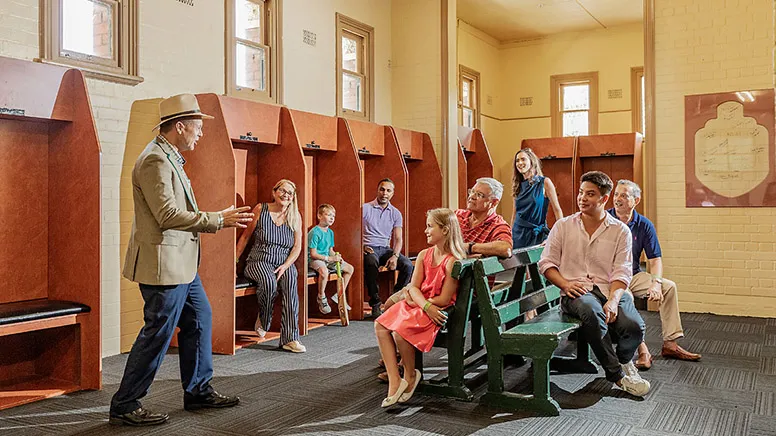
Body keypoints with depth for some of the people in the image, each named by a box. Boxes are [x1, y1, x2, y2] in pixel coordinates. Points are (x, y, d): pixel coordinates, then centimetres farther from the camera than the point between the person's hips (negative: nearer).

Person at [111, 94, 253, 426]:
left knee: (199, 319, 16)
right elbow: (168, 215, -24)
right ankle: (124, 407, 11)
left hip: (181, 262, 11)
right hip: (163, 264, -11)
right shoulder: (155, 160, -17)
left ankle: (198, 392, 28)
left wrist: (218, 220, 15)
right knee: (158, 334, -3)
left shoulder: (169, 158, 16)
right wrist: (218, 220, -20)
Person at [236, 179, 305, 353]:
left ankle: (290, 338, -32)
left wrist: (285, 265, -12)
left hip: (284, 263, 2)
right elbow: (245, 236, 6)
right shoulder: (261, 209, 1)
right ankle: (263, 320, -3)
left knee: (291, 280, -32)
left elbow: (297, 246, 4)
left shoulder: (295, 216, 7)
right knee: (269, 282, -36)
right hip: (259, 261, -2)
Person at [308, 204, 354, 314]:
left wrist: (336, 256, -6)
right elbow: (313, 254, -20)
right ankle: (321, 298, -16)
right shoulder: (315, 232, -17)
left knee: (350, 268, 6)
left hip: (327, 258, 9)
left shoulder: (330, 232, 10)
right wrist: (329, 258, -24)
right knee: (324, 271, -41)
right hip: (315, 259, -9)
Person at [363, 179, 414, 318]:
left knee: (408, 265, -22)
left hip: (385, 249, 4)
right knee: (372, 264, -39)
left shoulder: (396, 213, 11)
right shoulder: (365, 208, 2)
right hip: (369, 249, -4)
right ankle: (375, 305, -28)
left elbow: (398, 238, 6)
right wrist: (362, 246, -18)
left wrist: (395, 256, -13)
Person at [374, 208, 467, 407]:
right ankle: (394, 381, -13)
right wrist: (426, 305, -18)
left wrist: (415, 300, -6)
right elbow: (414, 287, 2)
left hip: (437, 309, -7)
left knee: (400, 331, -28)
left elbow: (444, 299, -16)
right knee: (380, 326, -13)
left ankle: (410, 375, 0)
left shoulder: (452, 261, -15)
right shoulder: (424, 255, 7)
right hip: (417, 304, 8)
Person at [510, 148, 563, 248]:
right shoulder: (518, 186, 9)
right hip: (518, 234, 4)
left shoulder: (544, 182, -3)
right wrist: (510, 236, 10)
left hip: (537, 234, -4)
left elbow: (557, 210, -4)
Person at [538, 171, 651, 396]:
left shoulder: (620, 231, 9)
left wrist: (613, 300, -18)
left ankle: (623, 360, 11)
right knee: (592, 311, -38)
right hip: (576, 291, -1)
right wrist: (566, 284, -9)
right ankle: (617, 373, -18)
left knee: (634, 326, -29)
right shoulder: (563, 226, 11)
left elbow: (622, 273, 0)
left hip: (610, 290, 1)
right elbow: (546, 263, 9)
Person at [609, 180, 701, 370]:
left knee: (669, 286, -13)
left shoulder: (644, 225, 3)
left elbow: (655, 259, 2)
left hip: (633, 275, 5)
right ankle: (641, 348, -30)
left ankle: (670, 344, -7)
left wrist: (656, 282, -17)